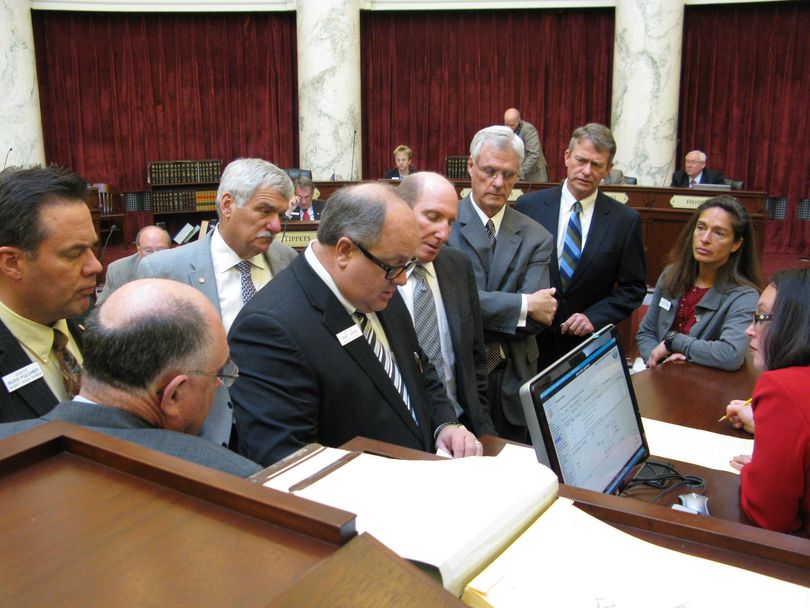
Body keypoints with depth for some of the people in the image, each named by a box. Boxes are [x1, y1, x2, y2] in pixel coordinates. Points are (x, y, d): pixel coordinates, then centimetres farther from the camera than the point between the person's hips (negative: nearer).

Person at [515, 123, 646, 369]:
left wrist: (594, 317, -12)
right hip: (531, 342, 0)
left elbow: (634, 288, 1)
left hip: (590, 347, 0)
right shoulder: (529, 206, -4)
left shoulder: (626, 220, -3)